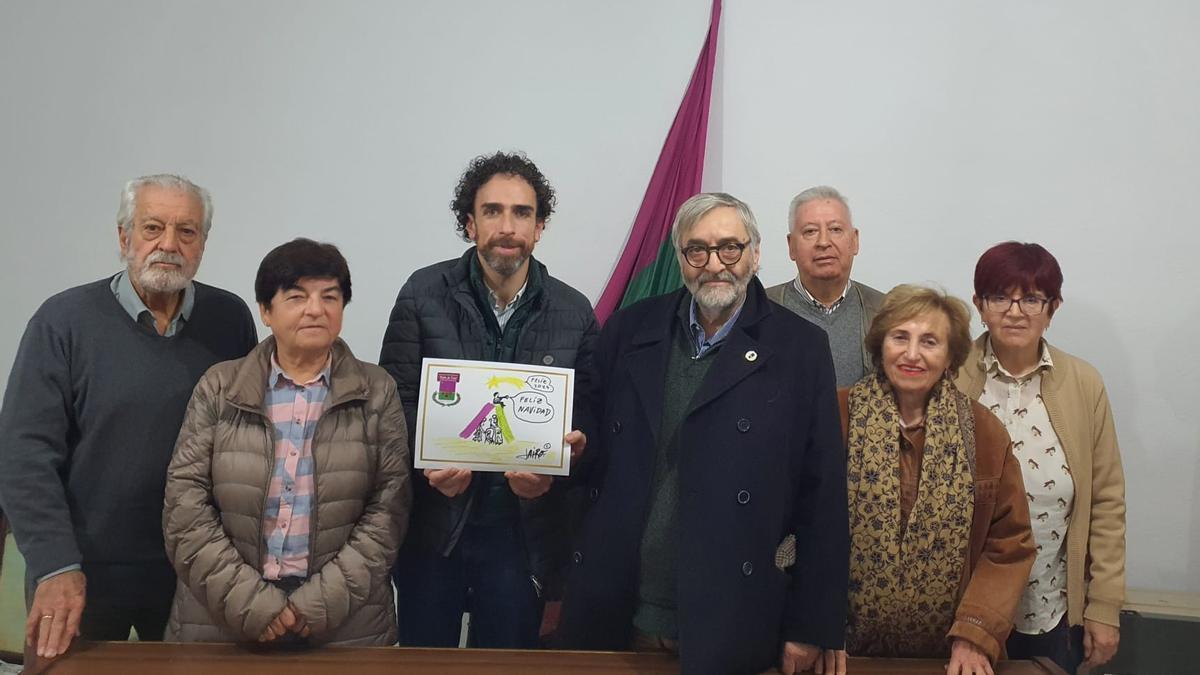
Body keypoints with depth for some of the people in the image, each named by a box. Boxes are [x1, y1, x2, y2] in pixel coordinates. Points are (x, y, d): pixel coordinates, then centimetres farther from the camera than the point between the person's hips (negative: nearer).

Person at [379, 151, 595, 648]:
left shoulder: (574, 313, -1)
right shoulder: (425, 293, -4)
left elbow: (584, 419, 3)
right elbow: (394, 398, -3)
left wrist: (552, 474, -15)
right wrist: (428, 462, -20)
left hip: (523, 529, 1)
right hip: (432, 524, 0)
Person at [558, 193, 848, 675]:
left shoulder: (800, 348, -4)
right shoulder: (630, 329, 5)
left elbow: (822, 497, -4)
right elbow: (592, 453, 7)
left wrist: (809, 627, -4)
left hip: (731, 626, -2)